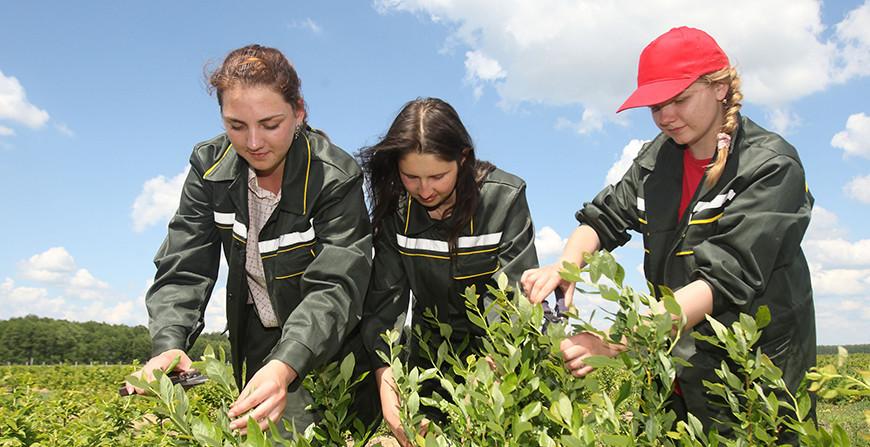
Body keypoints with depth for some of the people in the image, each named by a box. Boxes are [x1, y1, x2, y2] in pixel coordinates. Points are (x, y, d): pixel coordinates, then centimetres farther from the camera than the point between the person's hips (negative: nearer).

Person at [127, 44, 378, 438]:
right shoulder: (210, 168, -11)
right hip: (258, 344, 3)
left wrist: (285, 367, -48)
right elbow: (183, 270, -15)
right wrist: (169, 344, -34)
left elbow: (334, 286, -32)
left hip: (328, 343, -3)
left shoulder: (335, 178, -24)